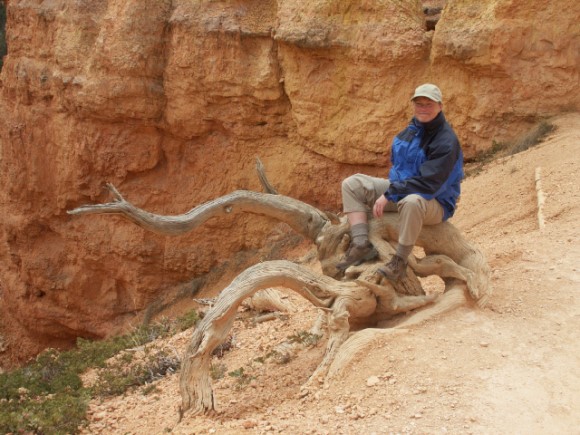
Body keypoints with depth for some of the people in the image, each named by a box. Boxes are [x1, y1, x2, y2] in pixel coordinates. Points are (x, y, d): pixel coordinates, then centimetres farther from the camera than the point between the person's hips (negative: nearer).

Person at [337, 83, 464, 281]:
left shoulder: (446, 141, -20)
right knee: (351, 184, -3)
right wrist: (390, 191, 3)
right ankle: (361, 245, -16)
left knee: (412, 202, -45)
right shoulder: (412, 129, 5)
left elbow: (428, 183, -27)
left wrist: (389, 195, -26)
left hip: (435, 203, -8)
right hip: (400, 188, 8)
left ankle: (400, 261, -26)